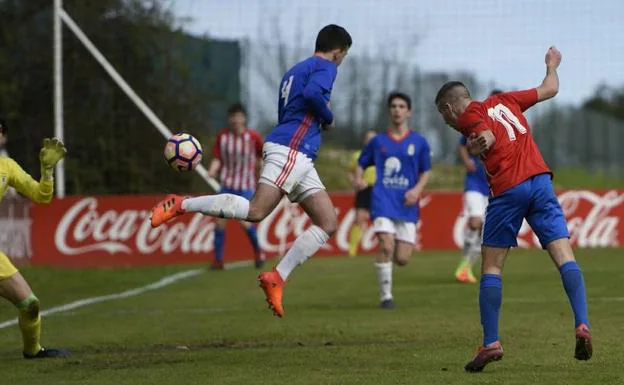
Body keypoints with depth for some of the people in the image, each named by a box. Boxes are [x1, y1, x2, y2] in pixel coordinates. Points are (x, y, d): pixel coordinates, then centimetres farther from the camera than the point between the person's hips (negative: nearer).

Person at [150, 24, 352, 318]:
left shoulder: (294, 72, 28)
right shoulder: (325, 67, 0)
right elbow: (312, 94, -21)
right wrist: (329, 119, -5)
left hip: (300, 160, 10)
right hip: (288, 151, -10)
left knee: (328, 224, 2)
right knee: (256, 211, -23)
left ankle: (277, 278, -4)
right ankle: (181, 205, -16)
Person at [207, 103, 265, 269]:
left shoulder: (253, 137, -8)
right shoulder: (222, 136, -3)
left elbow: (261, 156, 9)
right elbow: (217, 159, -3)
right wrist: (212, 170, -20)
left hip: (246, 186, -3)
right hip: (227, 184, 3)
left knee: (245, 221, -14)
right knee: (219, 221, -6)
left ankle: (258, 252, 12)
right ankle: (218, 260, 4)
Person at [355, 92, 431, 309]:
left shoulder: (418, 142, 8)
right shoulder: (378, 141, 9)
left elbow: (426, 172, 12)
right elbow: (361, 164, 16)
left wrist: (417, 189, -7)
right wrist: (359, 179, -6)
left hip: (406, 204, 1)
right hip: (383, 200, -1)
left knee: (402, 259, -4)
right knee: (387, 246, -21)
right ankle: (385, 296, -10)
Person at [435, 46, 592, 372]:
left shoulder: (467, 115, 6)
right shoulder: (505, 100, 23)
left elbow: (487, 137, -15)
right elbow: (549, 90, 35)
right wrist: (552, 65, 53)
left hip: (508, 190, -5)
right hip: (540, 180, 5)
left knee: (491, 267, 4)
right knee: (564, 255, -4)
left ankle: (490, 343, -2)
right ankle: (582, 326, -20)